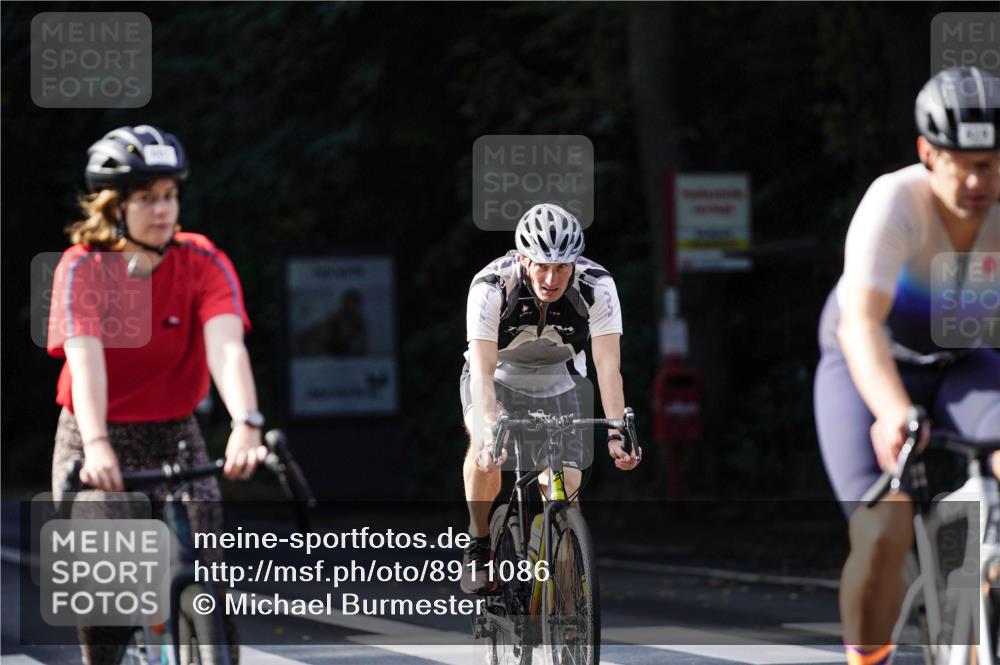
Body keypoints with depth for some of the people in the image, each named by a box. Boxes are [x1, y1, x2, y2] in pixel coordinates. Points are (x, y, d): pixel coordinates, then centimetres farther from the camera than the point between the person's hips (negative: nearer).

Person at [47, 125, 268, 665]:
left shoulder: (204, 264, -11)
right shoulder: (83, 268, -15)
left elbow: (227, 347, -27)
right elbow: (86, 358, -29)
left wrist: (246, 426, -45)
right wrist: (96, 445, -46)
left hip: (174, 437, 1)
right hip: (95, 442, -1)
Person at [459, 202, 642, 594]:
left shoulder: (597, 286, -28)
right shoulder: (490, 287, -32)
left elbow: (608, 365, -32)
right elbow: (482, 370, -38)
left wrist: (617, 433, -45)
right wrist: (490, 431, -54)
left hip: (555, 385, 2)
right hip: (498, 378, -2)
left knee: (565, 493, -11)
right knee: (487, 447, -32)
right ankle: (478, 546, -11)